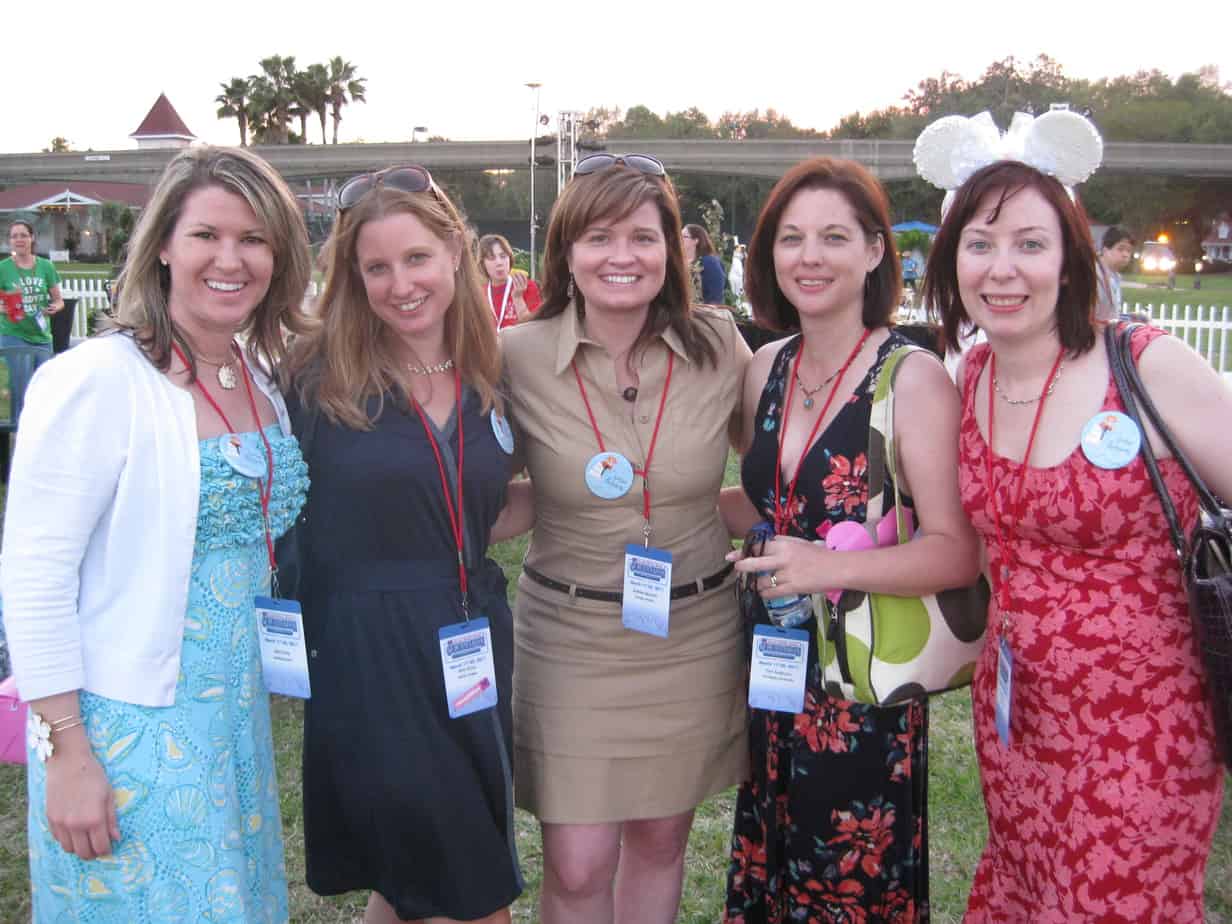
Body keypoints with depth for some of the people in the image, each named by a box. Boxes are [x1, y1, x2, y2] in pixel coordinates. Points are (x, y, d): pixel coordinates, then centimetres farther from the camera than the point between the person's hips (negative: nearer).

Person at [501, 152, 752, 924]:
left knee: (660, 841, 17)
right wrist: (579, 491, -10)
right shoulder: (519, 358, -10)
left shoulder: (719, 347, -6)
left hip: (695, 634, 2)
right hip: (571, 636, -1)